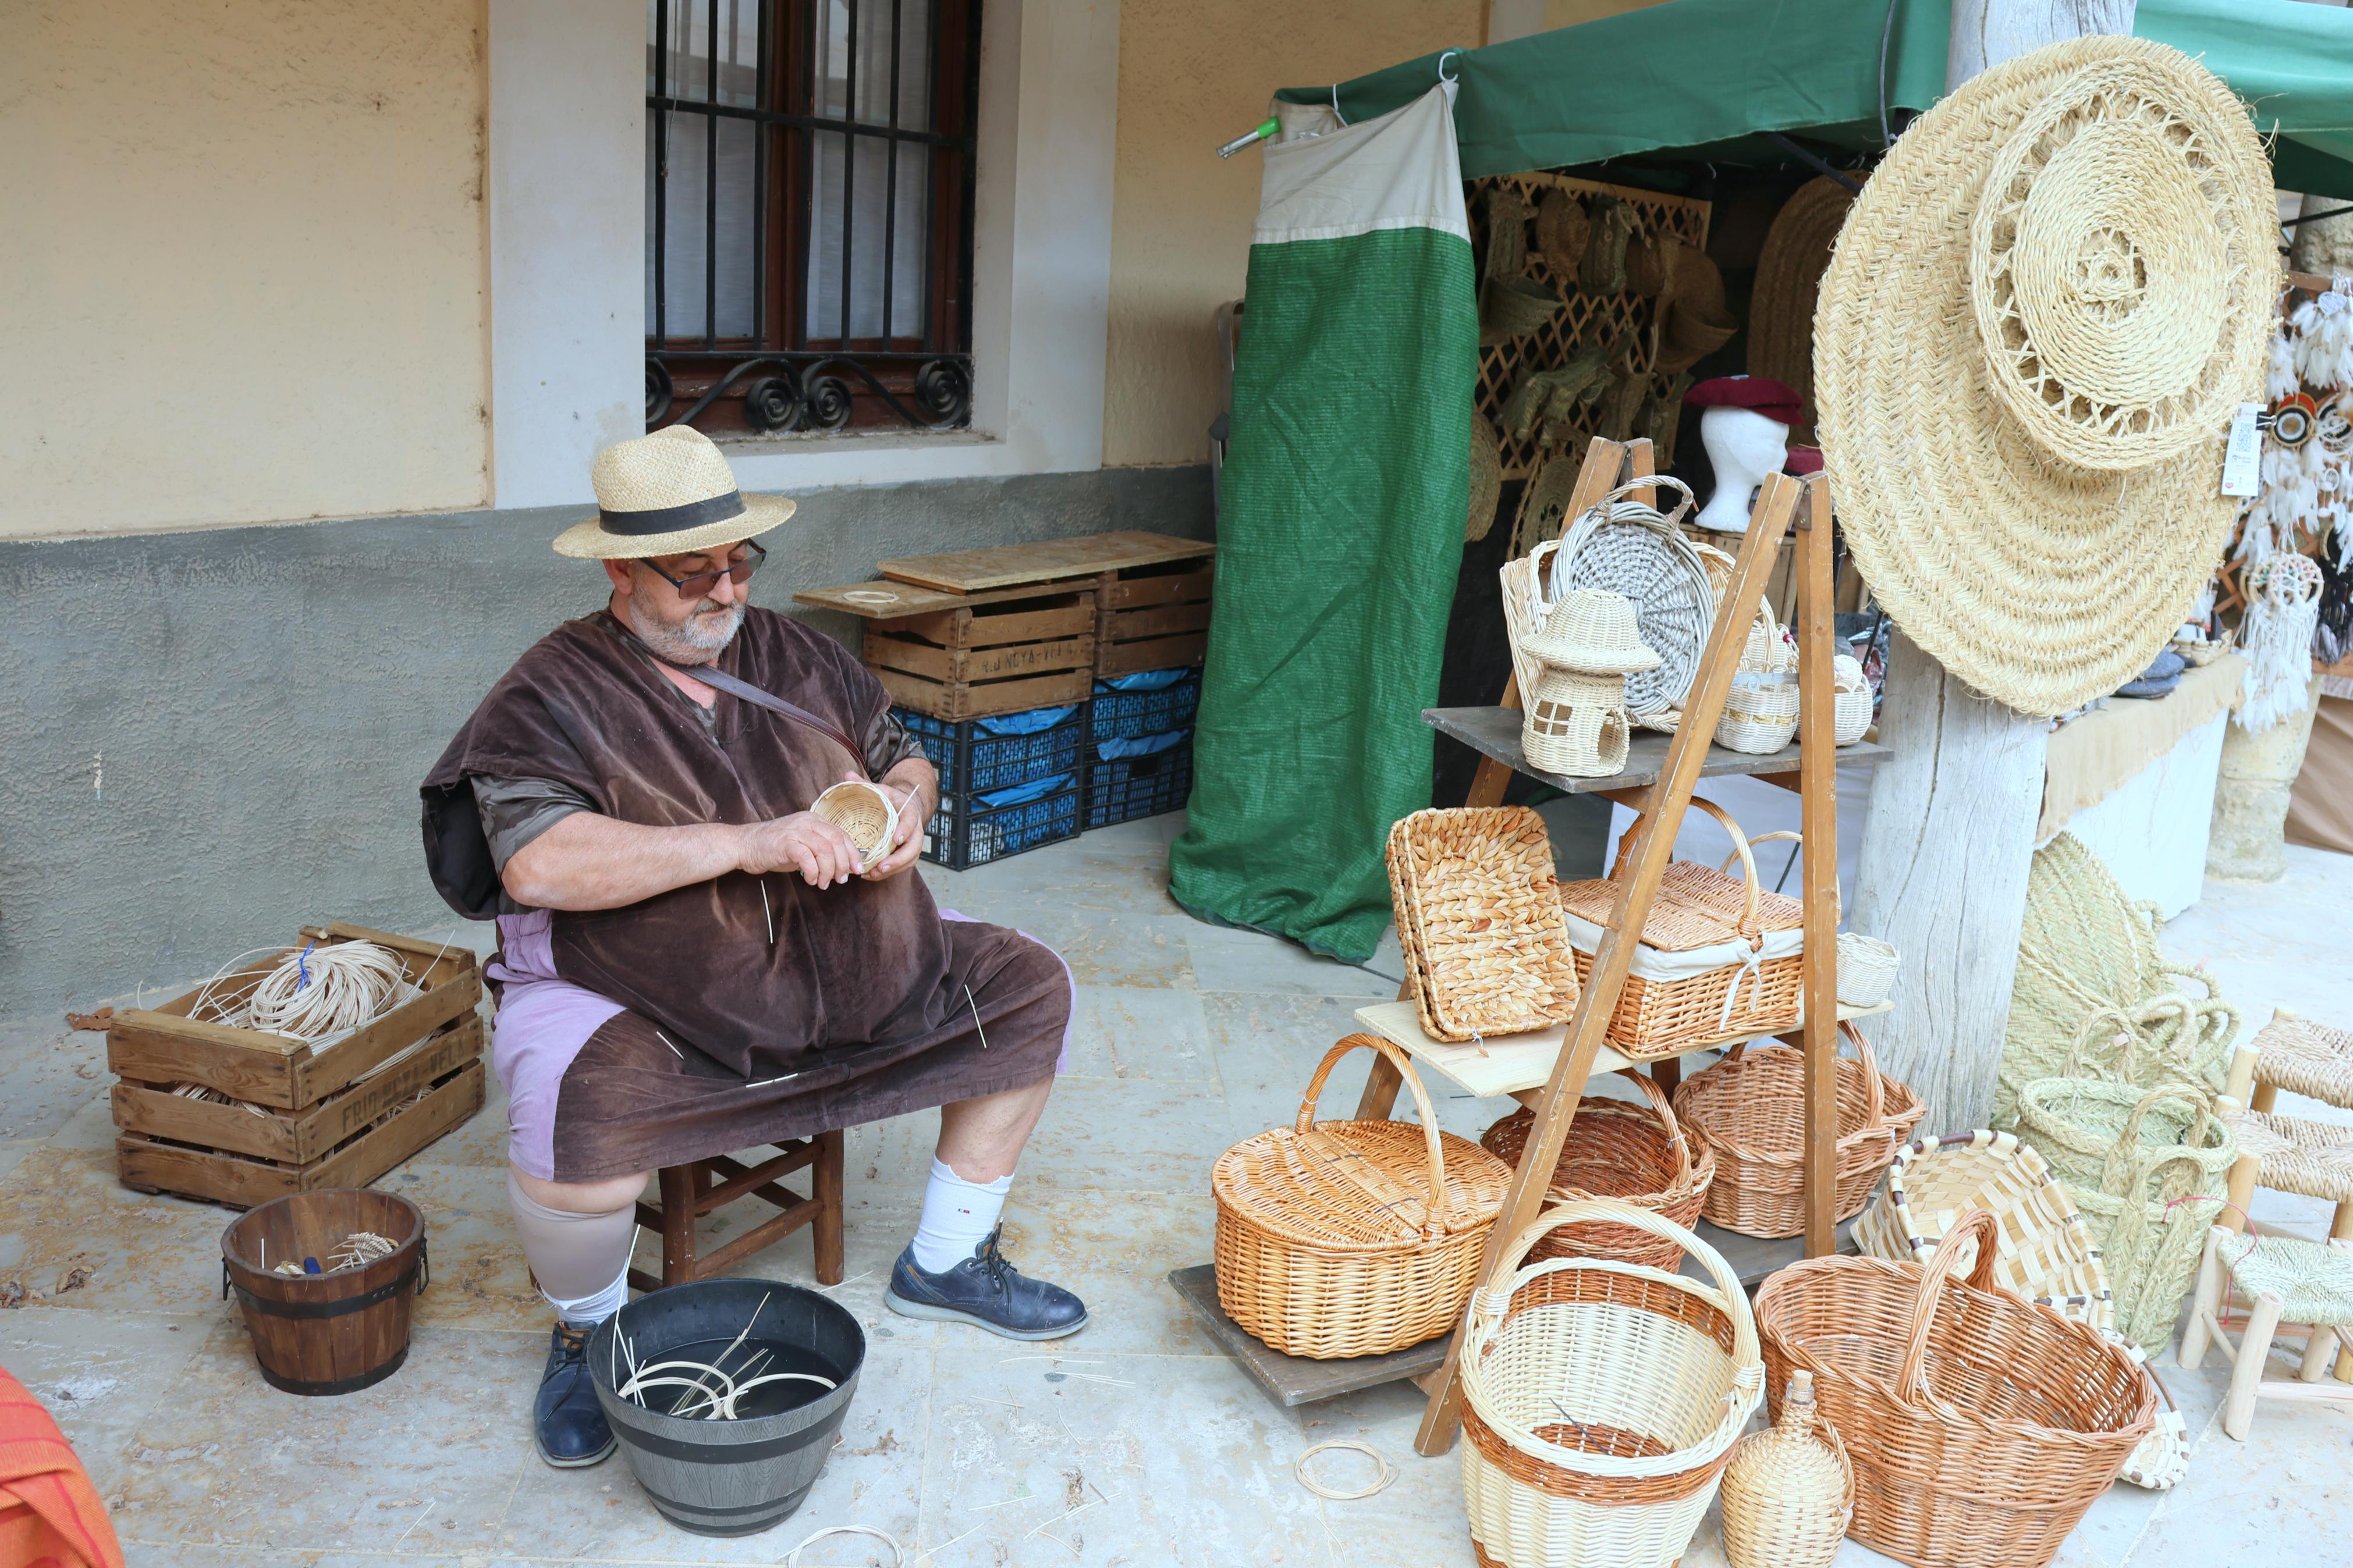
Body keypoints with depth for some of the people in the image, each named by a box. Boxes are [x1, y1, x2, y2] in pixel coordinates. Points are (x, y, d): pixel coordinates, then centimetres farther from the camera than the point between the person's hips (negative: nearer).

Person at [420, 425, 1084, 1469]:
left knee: (1030, 991, 1)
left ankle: (946, 1263, 18)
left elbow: (903, 758, 18)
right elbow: (536, 865, -26)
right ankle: (588, 1332, 1)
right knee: (576, 1116, -36)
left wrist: (905, 806, -8)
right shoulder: (553, 695, -10)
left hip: (841, 967, 6)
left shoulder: (794, 658, 8)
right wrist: (748, 844, -31)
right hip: (631, 1002, -5)